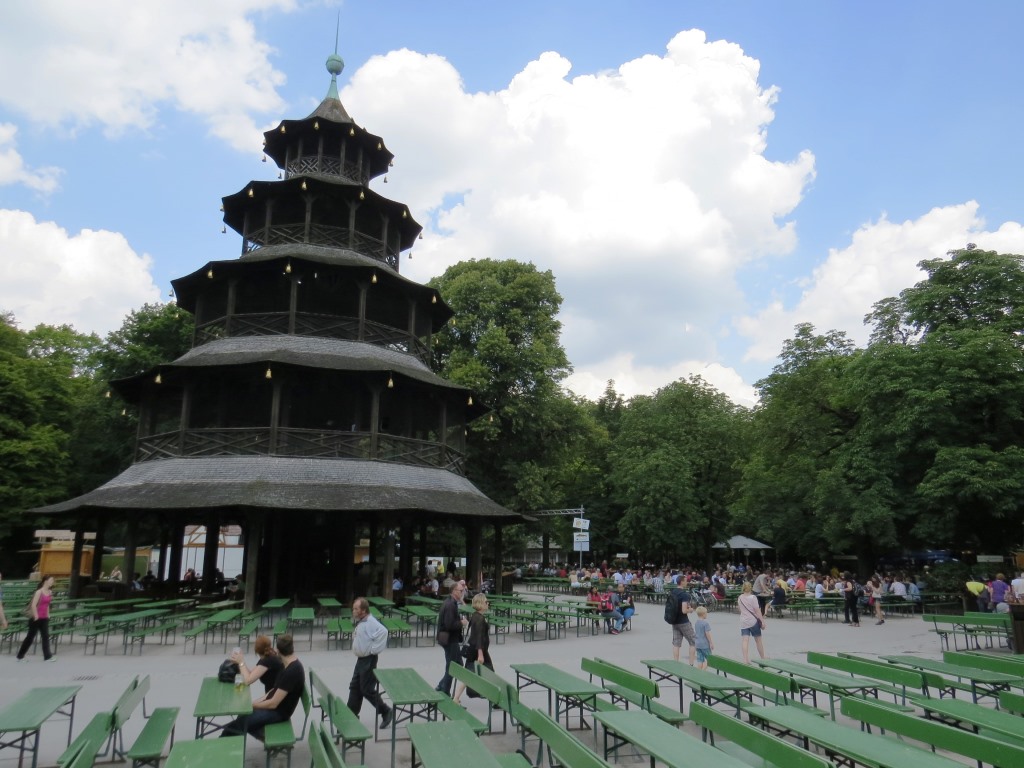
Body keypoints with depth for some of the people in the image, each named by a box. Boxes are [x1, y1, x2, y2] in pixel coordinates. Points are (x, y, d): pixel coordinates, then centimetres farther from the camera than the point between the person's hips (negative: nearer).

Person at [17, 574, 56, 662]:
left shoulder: (50, 592, 7)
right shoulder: (39, 592, -14)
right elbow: (33, 605, -19)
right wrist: (36, 616, -19)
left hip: (44, 618, 7)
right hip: (36, 618, -7)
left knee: (46, 636, 1)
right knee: (30, 637, 5)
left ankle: (48, 656, 0)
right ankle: (20, 656, 20)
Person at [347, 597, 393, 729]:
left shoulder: (370, 622, -22)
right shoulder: (360, 622, 8)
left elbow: (383, 632, -38)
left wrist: (374, 649, -28)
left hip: (369, 660, -10)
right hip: (361, 659, 10)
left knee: (367, 690, -2)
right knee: (355, 687, 14)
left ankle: (386, 712, 11)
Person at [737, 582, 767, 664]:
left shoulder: (740, 598, 4)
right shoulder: (753, 597, -11)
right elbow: (757, 610, -13)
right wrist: (762, 621, -10)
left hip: (743, 621, 3)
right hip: (753, 621, -3)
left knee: (745, 640, -3)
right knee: (758, 639, 11)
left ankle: (745, 660, -12)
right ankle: (763, 658, 24)